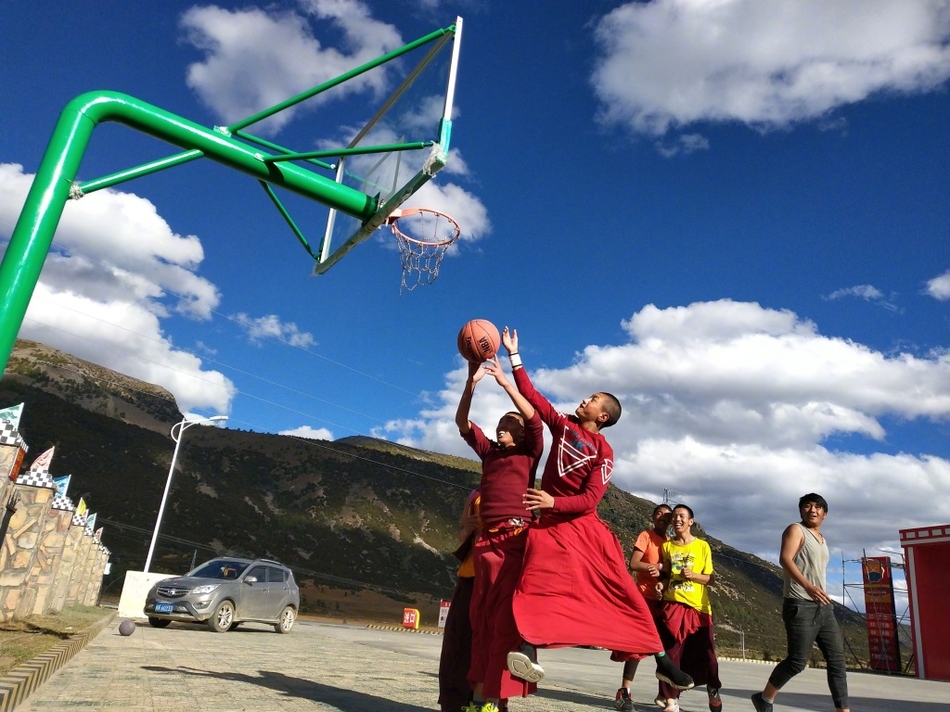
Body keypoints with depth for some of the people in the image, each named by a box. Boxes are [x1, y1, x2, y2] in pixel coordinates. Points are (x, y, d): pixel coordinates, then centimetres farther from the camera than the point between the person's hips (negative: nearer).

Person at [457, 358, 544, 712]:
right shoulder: (488, 451, 19)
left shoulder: (529, 452, 9)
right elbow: (462, 422, 10)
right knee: (482, 616, 5)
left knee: (507, 616, -8)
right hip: (488, 539, 5)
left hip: (517, 537, -5)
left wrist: (504, 381, -9)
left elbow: (534, 420, -8)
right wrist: (471, 383, -4)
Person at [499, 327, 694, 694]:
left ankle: (662, 660, 8)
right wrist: (513, 354, 7)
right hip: (551, 524, 2)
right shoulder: (563, 425, 7)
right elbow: (530, 394, 8)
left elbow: (590, 500, -12)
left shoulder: (604, 451, -4)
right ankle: (527, 651, -36)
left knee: (620, 589, -1)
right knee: (536, 581, -24)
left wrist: (554, 502, -27)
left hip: (585, 526, -2)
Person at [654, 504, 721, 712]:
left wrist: (693, 575, -16)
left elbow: (710, 578, 2)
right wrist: (662, 583, -5)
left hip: (698, 607, -2)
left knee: (705, 652, 3)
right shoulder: (667, 546, 8)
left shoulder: (703, 546, 1)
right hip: (673, 605, 2)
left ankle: (713, 690, 29)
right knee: (672, 652, -1)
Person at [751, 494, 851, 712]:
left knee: (837, 659, 3)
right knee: (797, 660, -8)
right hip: (800, 606, -8)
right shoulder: (796, 530, -3)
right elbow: (785, 559, -18)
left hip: (823, 606, 8)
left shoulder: (823, 539, 22)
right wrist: (807, 585, -30)